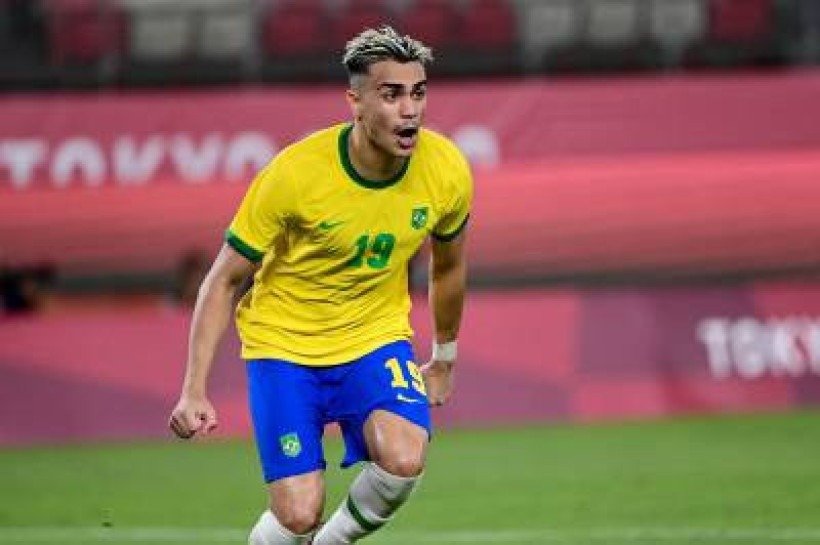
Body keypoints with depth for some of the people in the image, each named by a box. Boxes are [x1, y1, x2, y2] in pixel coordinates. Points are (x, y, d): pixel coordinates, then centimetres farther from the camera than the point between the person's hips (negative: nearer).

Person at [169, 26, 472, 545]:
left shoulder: (447, 171, -13)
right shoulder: (294, 173, -23)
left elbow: (448, 267, 10)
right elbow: (224, 280, -12)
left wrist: (445, 359, 23)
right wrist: (194, 391, -18)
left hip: (376, 338, 3)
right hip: (284, 344, -3)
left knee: (404, 461, -27)